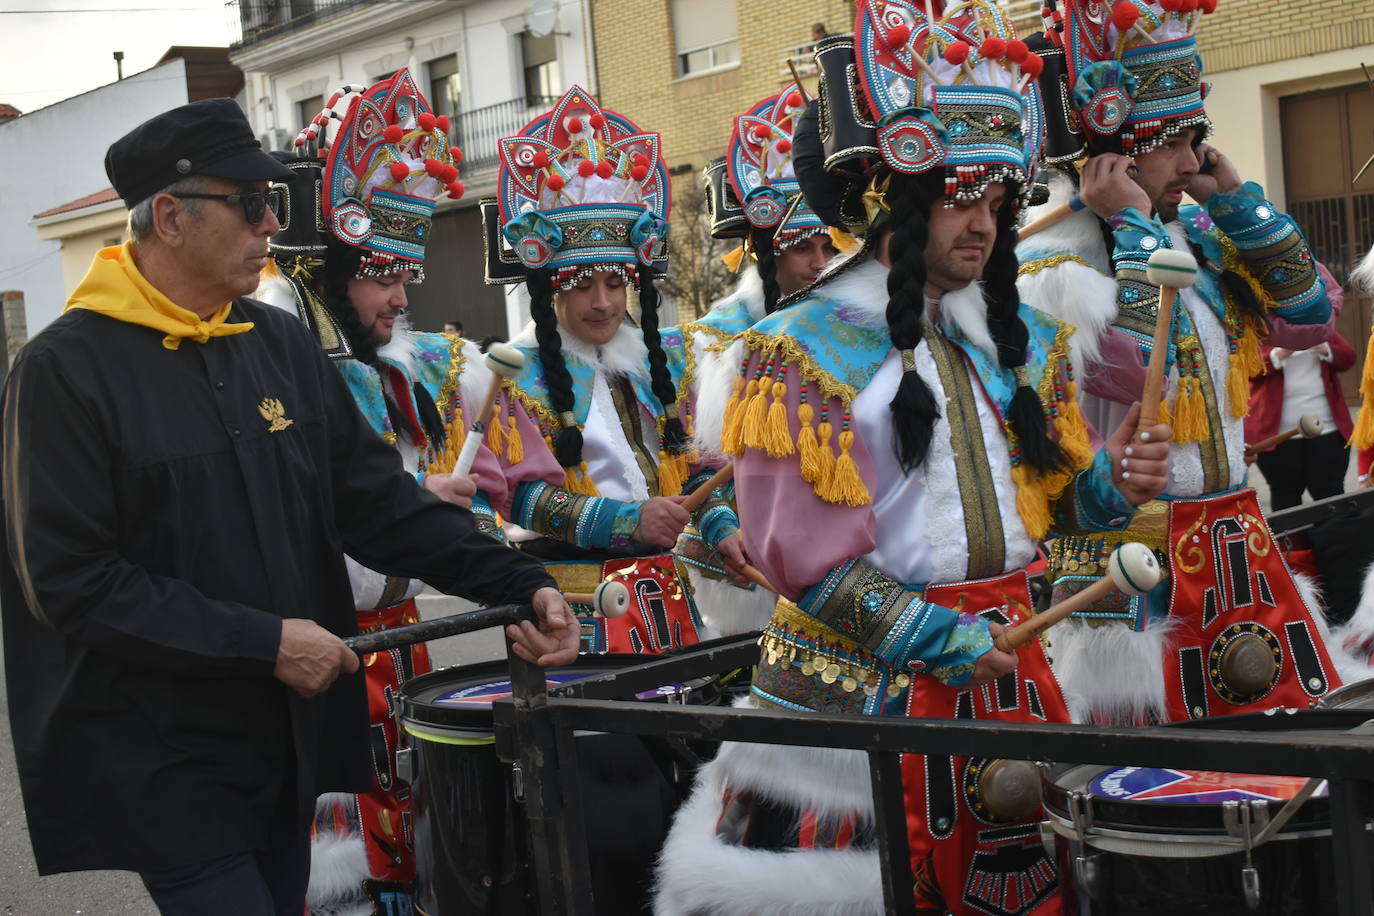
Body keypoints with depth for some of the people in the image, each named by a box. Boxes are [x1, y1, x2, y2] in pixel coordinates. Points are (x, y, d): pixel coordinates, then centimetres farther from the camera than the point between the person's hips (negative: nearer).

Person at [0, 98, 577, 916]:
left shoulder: (282, 345, 7)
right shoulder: (68, 369, -13)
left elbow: (380, 499, 6)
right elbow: (70, 581, -17)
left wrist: (519, 583, -6)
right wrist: (262, 643, -19)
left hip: (287, 742, 6)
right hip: (165, 765, -6)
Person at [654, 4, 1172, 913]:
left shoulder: (1022, 339, 10)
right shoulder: (806, 350, -9)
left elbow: (1047, 489, 15)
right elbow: (803, 550, -13)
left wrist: (1112, 482, -7)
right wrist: (937, 642, -16)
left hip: (1010, 659, 6)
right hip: (861, 678, -5)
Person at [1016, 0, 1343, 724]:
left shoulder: (1192, 233, 10)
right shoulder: (1051, 262, -14)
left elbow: (1306, 320, 10)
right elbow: (1143, 368, -29)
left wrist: (1232, 199, 3)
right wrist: (1136, 226, -19)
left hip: (1234, 549, 8)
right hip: (1132, 575, -7)